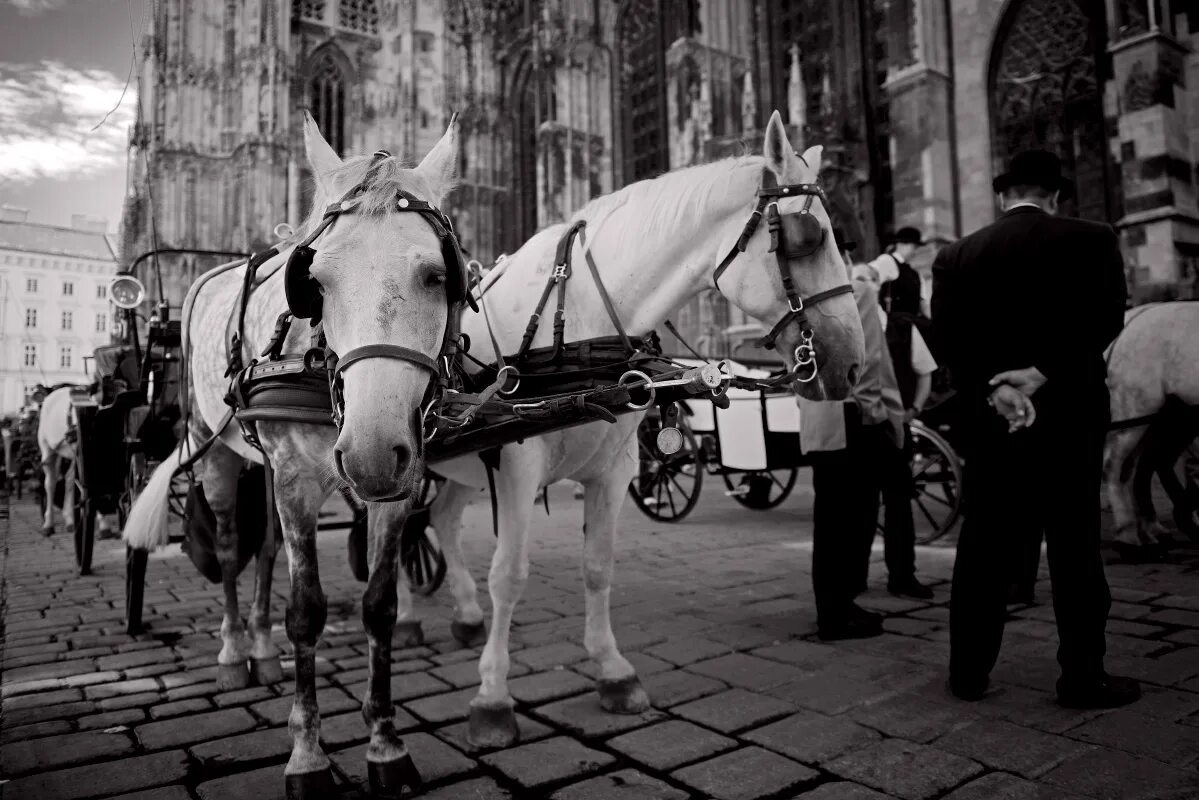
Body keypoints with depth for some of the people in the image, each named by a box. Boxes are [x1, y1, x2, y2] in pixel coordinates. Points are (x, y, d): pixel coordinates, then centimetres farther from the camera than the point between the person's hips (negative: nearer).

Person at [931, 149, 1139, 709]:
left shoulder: (956, 257, 2)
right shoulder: (1092, 241, -1)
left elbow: (949, 336, -7)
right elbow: (1106, 318, -12)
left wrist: (992, 390, -13)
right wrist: (1044, 374, -17)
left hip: (989, 421, 2)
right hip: (1069, 414, -2)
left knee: (981, 546, 8)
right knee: (1074, 547, 7)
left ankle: (968, 671, 15)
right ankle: (1083, 677, 14)